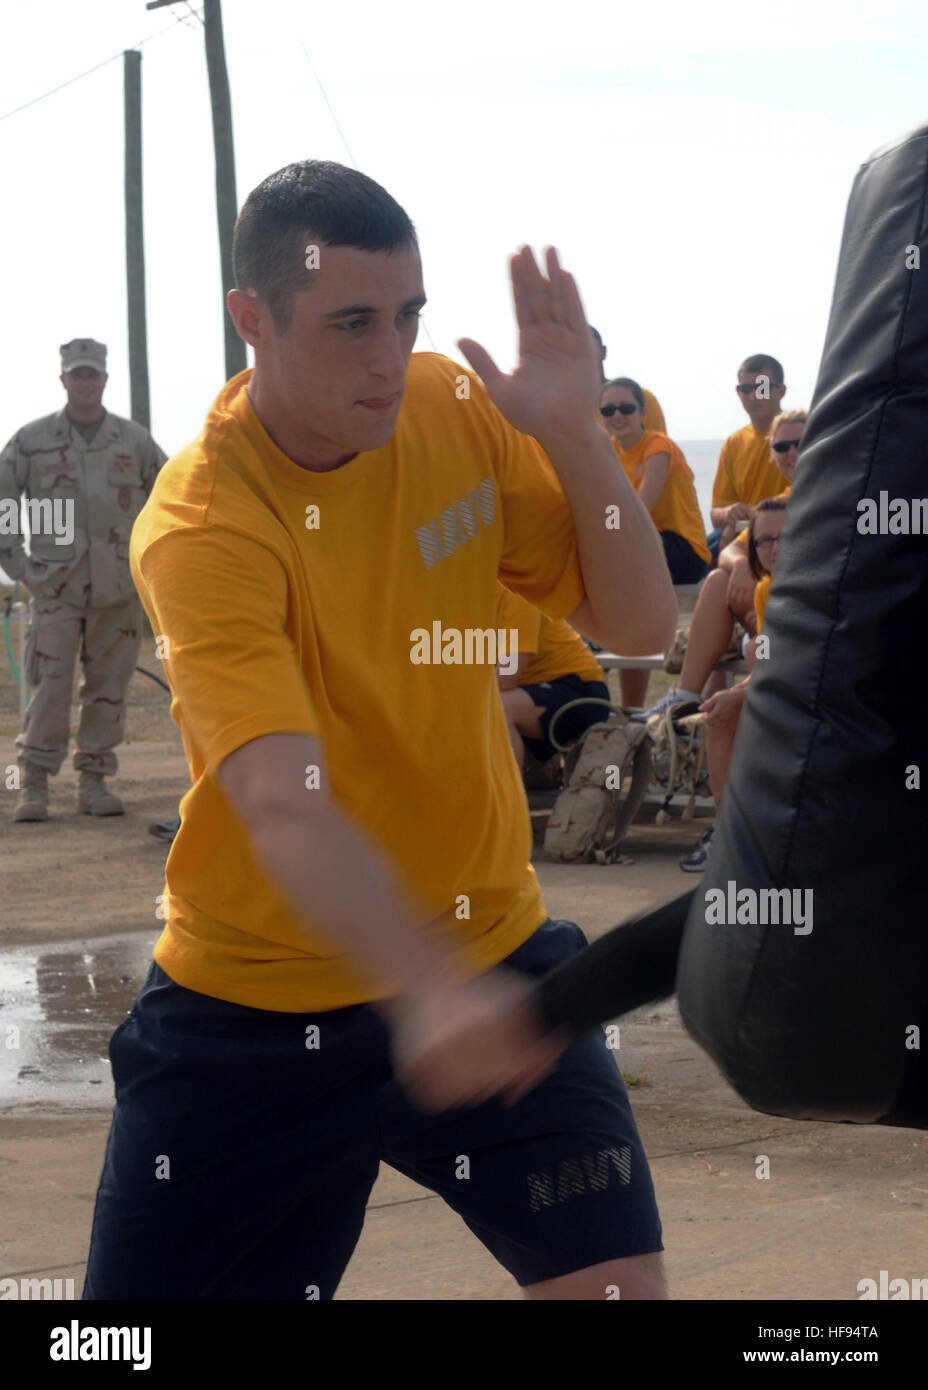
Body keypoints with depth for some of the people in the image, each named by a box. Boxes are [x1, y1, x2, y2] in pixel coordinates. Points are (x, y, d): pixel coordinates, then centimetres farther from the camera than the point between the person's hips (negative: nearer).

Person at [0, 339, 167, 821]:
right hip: (55, 583, -2)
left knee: (108, 686, 3)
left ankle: (94, 781, 11)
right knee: (50, 686, -9)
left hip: (118, 587, 2)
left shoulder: (134, 440, 9)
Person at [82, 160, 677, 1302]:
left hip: (492, 961, 4)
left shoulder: (459, 414, -5)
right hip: (256, 1002, -3)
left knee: (617, 1283, -7)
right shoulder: (201, 527, -23)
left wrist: (573, 432, -19)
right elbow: (284, 809, -36)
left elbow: (641, 623, -3)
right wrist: (427, 989, -52)